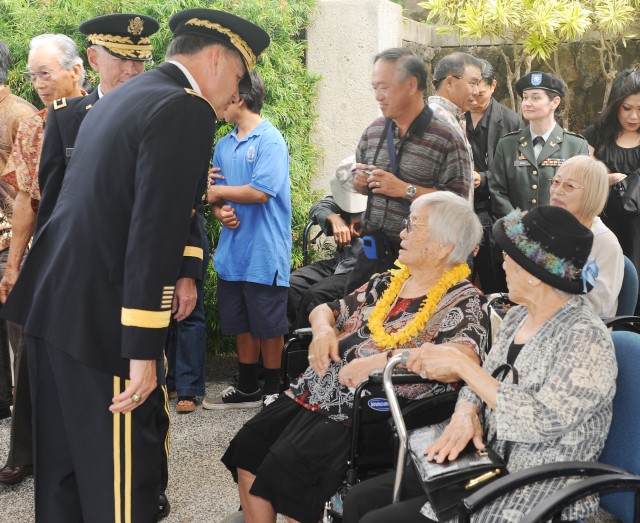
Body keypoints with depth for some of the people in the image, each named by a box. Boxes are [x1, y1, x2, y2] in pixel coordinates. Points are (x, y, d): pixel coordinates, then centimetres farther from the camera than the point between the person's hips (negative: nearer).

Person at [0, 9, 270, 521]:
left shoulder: (122, 97, 17)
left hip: (52, 300, 10)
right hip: (101, 315, -9)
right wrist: (144, 350, -20)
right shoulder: (186, 110, -13)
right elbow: (155, 233, -21)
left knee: (63, 464, 19)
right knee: (121, 474, 1)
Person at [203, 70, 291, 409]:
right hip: (233, 251, 7)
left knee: (268, 326, 4)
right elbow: (214, 192, 16)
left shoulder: (270, 140, -11)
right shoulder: (224, 145, 12)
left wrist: (219, 191, -8)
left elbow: (260, 192, -21)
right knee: (241, 324, 14)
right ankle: (248, 389, 26)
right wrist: (220, 211, -6)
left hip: (264, 252, -7)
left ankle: (273, 391, 18)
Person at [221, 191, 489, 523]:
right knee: (247, 449, -5)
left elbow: (465, 360, -27)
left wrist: (385, 359, -31)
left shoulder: (462, 302, -6)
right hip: (316, 394, 7)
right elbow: (325, 309, 25)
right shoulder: (387, 283, 15)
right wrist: (323, 330, 0)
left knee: (286, 463, -23)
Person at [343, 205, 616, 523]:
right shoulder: (517, 317, 5)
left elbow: (541, 422, -26)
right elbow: (481, 384, 9)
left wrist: (461, 363, -23)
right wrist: (465, 413, -15)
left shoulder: (587, 339, -19)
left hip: (538, 494, -7)